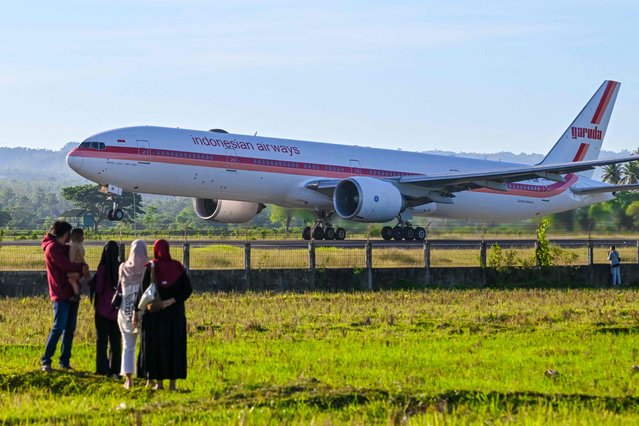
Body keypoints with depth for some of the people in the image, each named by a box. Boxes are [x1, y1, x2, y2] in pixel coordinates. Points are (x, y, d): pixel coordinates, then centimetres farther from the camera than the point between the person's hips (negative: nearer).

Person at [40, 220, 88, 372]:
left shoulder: (65, 248, 18)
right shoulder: (52, 248, -9)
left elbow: (76, 262, 12)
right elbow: (66, 266, -18)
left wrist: (82, 268, -12)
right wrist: (82, 267, -3)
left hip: (72, 294, 9)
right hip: (60, 294, -9)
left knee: (70, 328, 8)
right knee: (58, 328, -12)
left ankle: (65, 361, 12)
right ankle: (46, 361, -7)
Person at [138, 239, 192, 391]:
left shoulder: (150, 268, -7)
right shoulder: (177, 267, 0)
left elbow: (144, 291, -13)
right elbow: (188, 289, -7)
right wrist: (171, 301, -11)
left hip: (154, 312, -2)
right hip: (175, 313, 2)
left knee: (156, 346, 6)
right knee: (174, 346, 7)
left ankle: (158, 381, 3)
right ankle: (173, 382, 5)